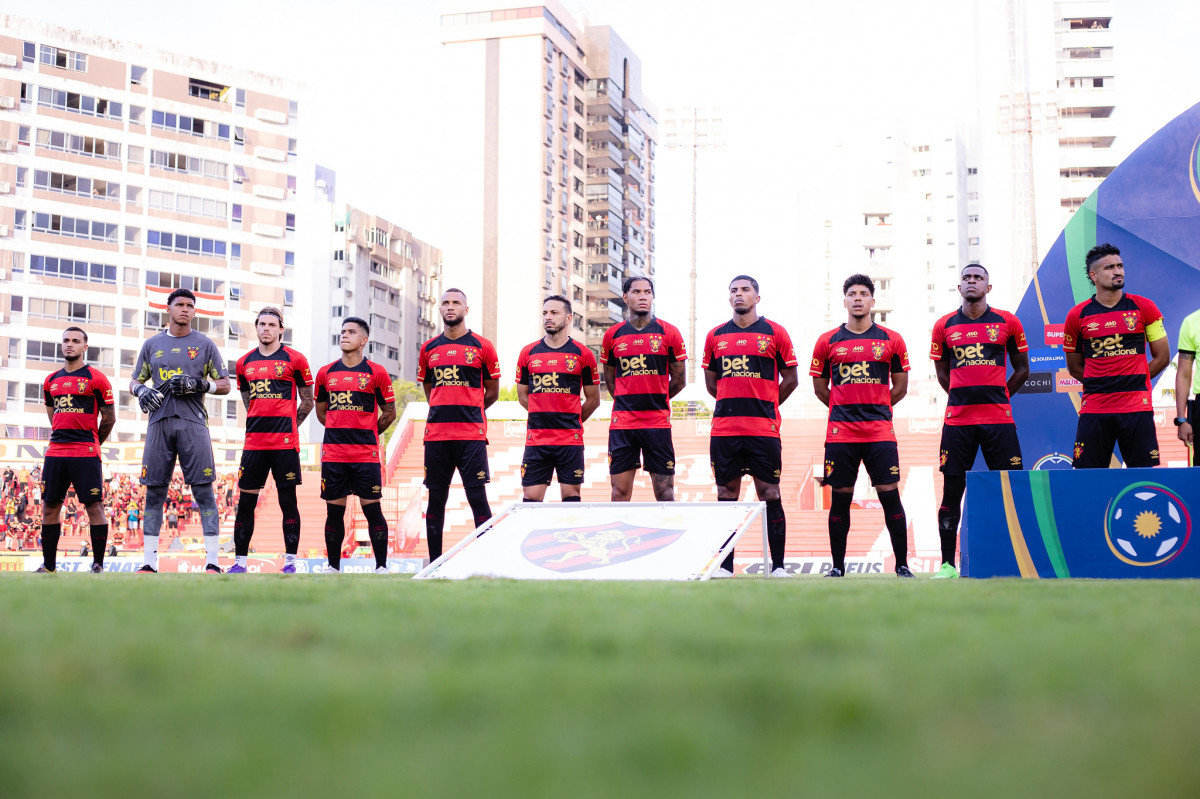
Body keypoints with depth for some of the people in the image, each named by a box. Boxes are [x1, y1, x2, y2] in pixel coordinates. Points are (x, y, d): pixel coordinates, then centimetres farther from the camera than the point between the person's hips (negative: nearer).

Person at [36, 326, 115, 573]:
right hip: (55, 452, 6)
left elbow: (109, 418, 3)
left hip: (86, 454, -5)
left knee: (94, 507, -6)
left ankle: (98, 564, -1)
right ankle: (48, 564, 16)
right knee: (49, 507, 7)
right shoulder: (51, 380, 15)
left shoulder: (95, 378, -2)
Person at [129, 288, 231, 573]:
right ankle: (150, 562, 9)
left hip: (193, 423, -2)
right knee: (154, 492, 3)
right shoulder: (152, 344, 15)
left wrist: (199, 384, -10)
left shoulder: (205, 344, 8)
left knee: (204, 490, -7)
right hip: (160, 422, 3)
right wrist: (142, 391, -3)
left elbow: (224, 385, 8)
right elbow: (134, 382, 20)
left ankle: (212, 561, -6)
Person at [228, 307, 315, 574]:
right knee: (245, 502, 3)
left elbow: (307, 402, 6)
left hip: (285, 442, -4)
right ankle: (240, 561, 10)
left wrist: (287, 427, 5)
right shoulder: (244, 363, 13)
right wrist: (261, 426, 14)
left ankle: (290, 561, 5)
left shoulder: (294, 359, 1)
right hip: (254, 442, 4)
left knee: (288, 501, -1)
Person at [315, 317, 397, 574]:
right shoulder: (326, 372, 9)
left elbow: (389, 412, 7)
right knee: (334, 511, 6)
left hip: (366, 455, -3)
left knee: (372, 510, -2)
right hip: (332, 454, 3)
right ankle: (333, 567, 15)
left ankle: (381, 566, 6)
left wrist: (366, 434, 10)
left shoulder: (376, 373, 0)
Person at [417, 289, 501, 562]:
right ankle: (434, 562, 13)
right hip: (435, 434, 3)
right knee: (436, 498, 6)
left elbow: (492, 391, 11)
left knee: (477, 497, -6)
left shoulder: (482, 347, 3)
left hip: (472, 434, -3)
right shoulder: (428, 349, 12)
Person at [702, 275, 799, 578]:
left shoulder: (775, 333, 3)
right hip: (724, 428, 3)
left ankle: (777, 566, 4)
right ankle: (724, 567, 9)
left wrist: (765, 406, 8)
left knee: (770, 495, -2)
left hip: (764, 429, -2)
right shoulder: (715, 336, 11)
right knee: (726, 496, 4)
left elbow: (790, 379, 7)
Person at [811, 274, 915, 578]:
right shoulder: (827, 341, 6)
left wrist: (875, 408, 11)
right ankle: (837, 567, 13)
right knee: (840, 497, 4)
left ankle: (902, 565, 7)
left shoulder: (891, 340, 6)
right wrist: (846, 408, 12)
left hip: (880, 431, 0)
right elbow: (820, 387, 14)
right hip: (840, 432, 0)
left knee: (890, 494, -2)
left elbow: (900, 386, 13)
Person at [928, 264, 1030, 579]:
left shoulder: (1007, 322, 5)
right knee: (952, 491, 1)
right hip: (957, 420, 1)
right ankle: (948, 563, 8)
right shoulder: (944, 326, 7)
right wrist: (965, 398, 11)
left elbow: (1021, 368, 14)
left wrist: (999, 397, 8)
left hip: (999, 419, 0)